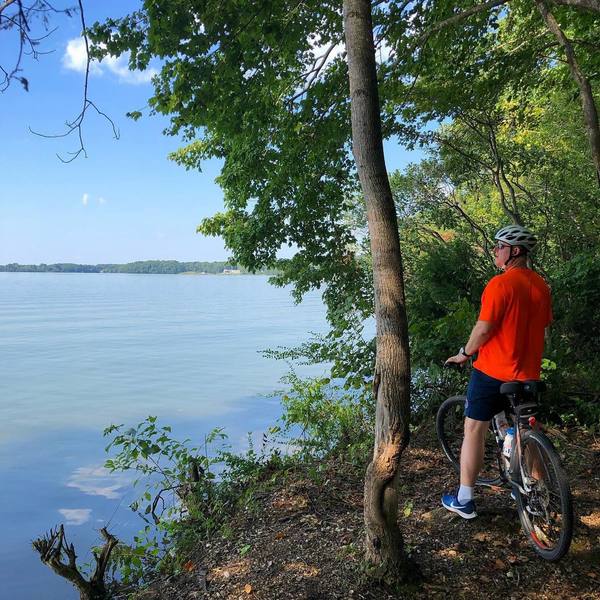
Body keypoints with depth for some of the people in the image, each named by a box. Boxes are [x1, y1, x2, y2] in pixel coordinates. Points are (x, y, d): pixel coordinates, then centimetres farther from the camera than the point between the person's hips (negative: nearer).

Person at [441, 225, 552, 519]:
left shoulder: (500, 283, -17)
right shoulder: (541, 285, 6)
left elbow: (483, 329, -19)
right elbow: (543, 327, 14)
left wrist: (464, 354, -3)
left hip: (492, 372, -7)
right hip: (528, 374, 7)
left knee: (474, 431, 5)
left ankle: (464, 500, 13)